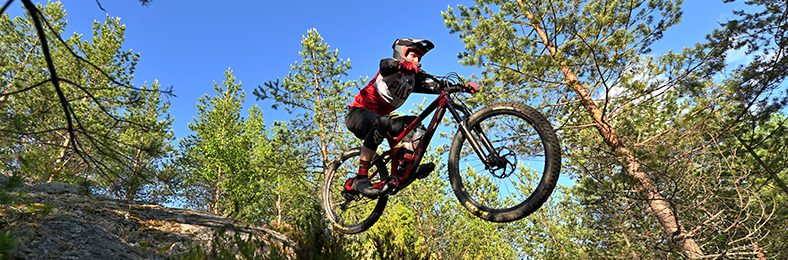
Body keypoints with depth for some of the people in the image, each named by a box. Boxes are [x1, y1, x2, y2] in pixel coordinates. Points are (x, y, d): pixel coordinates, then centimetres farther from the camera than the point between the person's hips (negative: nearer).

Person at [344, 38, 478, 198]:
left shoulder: (413, 78, 11)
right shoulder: (393, 68, -7)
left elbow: (436, 86, -2)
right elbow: (385, 64, -32)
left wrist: (464, 87, -17)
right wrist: (404, 65, -54)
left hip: (378, 118, 8)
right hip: (358, 113, -7)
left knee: (414, 123, -6)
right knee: (381, 122, -37)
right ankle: (361, 179, -37)